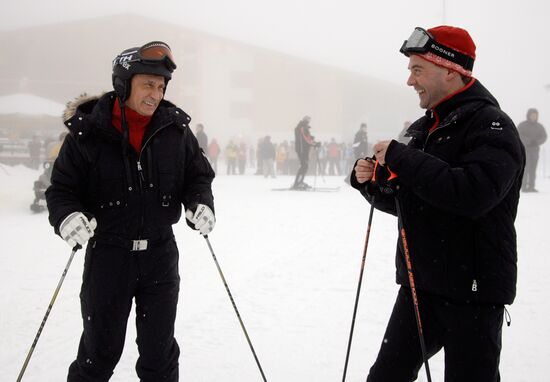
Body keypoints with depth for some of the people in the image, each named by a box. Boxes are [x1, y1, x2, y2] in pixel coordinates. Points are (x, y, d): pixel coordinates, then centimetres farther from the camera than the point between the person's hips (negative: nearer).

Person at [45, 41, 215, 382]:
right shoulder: (88, 133, -9)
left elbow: (198, 175, 10)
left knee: (159, 351, 12)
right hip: (108, 254, -2)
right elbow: (62, 188, -4)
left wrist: (200, 203, -10)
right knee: (100, 350, 7)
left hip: (160, 253, 3)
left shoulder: (175, 129, -1)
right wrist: (67, 216, -25)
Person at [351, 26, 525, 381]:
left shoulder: (492, 124, -12)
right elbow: (403, 202, 20)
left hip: (472, 289, -8)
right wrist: (372, 181, -1)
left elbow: (474, 193, -30)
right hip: (419, 284, 8)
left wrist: (401, 158, -23)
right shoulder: (423, 128, 13)